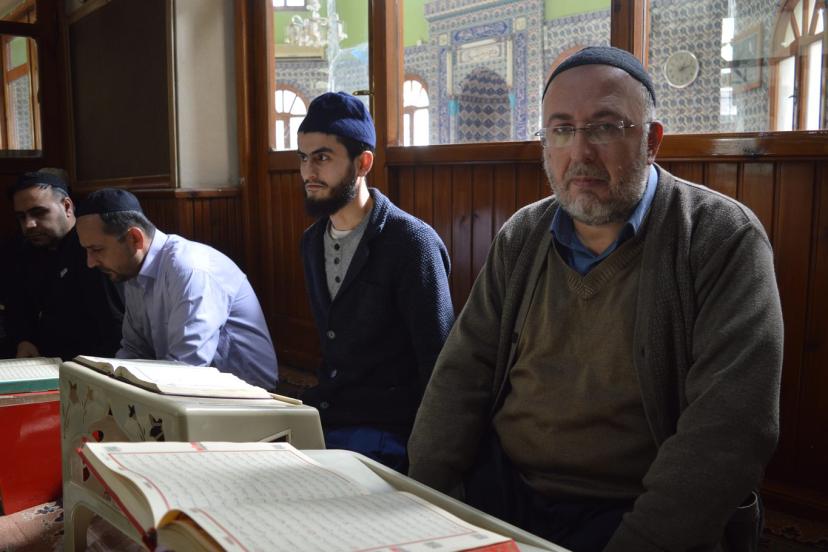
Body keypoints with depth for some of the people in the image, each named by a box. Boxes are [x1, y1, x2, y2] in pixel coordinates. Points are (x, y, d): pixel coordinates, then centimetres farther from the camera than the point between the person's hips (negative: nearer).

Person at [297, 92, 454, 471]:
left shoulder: (412, 241, -11)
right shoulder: (313, 241, 13)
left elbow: (438, 366, -13)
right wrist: (320, 402, 7)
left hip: (384, 429, -7)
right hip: (322, 417, 7)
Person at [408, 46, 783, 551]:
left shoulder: (723, 237, -8)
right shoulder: (521, 237, 7)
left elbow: (731, 425, -16)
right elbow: (464, 373, 5)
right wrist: (423, 498, -7)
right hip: (499, 491, 3)